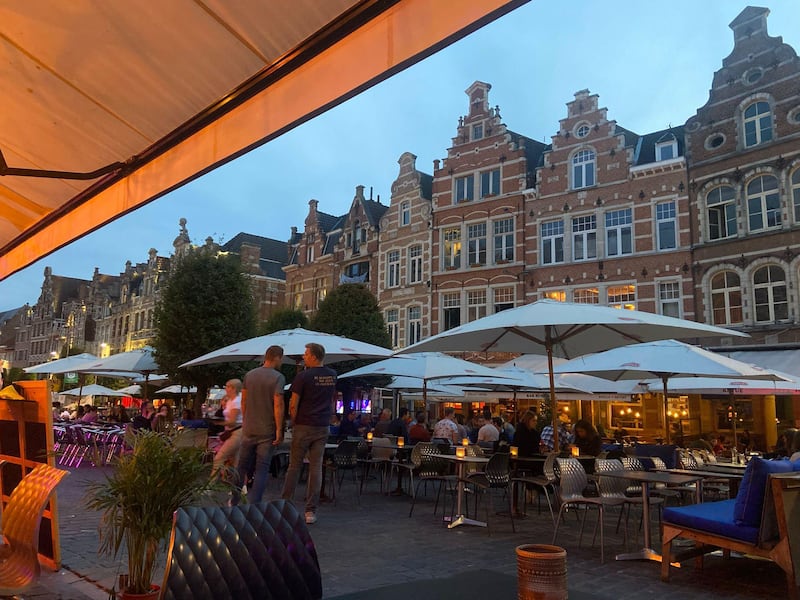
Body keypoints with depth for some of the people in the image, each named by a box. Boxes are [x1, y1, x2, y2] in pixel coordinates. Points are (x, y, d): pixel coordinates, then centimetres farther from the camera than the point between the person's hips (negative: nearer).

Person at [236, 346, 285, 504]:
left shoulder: (249, 375, 5)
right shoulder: (278, 377, -12)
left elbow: (243, 401, 11)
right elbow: (278, 405, -17)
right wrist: (279, 430, -13)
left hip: (249, 428, 5)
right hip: (267, 430, -5)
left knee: (242, 465, 16)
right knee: (262, 469, 3)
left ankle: (233, 501, 24)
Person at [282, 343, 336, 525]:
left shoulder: (303, 376, -11)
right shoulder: (332, 375, 6)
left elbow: (293, 404, -10)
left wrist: (294, 421, 4)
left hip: (303, 427, -4)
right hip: (322, 428, 4)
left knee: (294, 466, 8)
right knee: (316, 467, 5)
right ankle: (311, 511, 6)